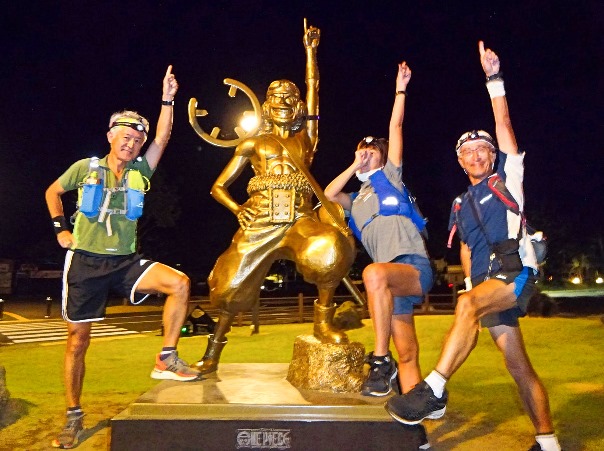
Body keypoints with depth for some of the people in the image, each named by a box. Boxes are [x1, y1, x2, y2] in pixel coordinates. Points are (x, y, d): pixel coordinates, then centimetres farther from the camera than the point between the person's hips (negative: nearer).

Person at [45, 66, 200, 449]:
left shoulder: (140, 171, 4)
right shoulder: (86, 168, 0)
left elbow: (162, 139, -8)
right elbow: (53, 192, 16)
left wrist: (168, 99, -13)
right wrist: (60, 229, 8)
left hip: (125, 261, 2)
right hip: (85, 262, -1)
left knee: (179, 283, -22)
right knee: (78, 338, 4)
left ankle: (167, 360, -10)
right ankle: (74, 416, 20)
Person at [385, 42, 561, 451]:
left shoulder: (507, 178, 7)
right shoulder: (461, 205, 19)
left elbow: (504, 124, -1)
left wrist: (494, 78, -5)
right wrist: (469, 281, 11)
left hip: (516, 271, -5)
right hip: (486, 282, 6)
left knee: (468, 305, -34)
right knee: (520, 367, 6)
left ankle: (434, 390, -33)